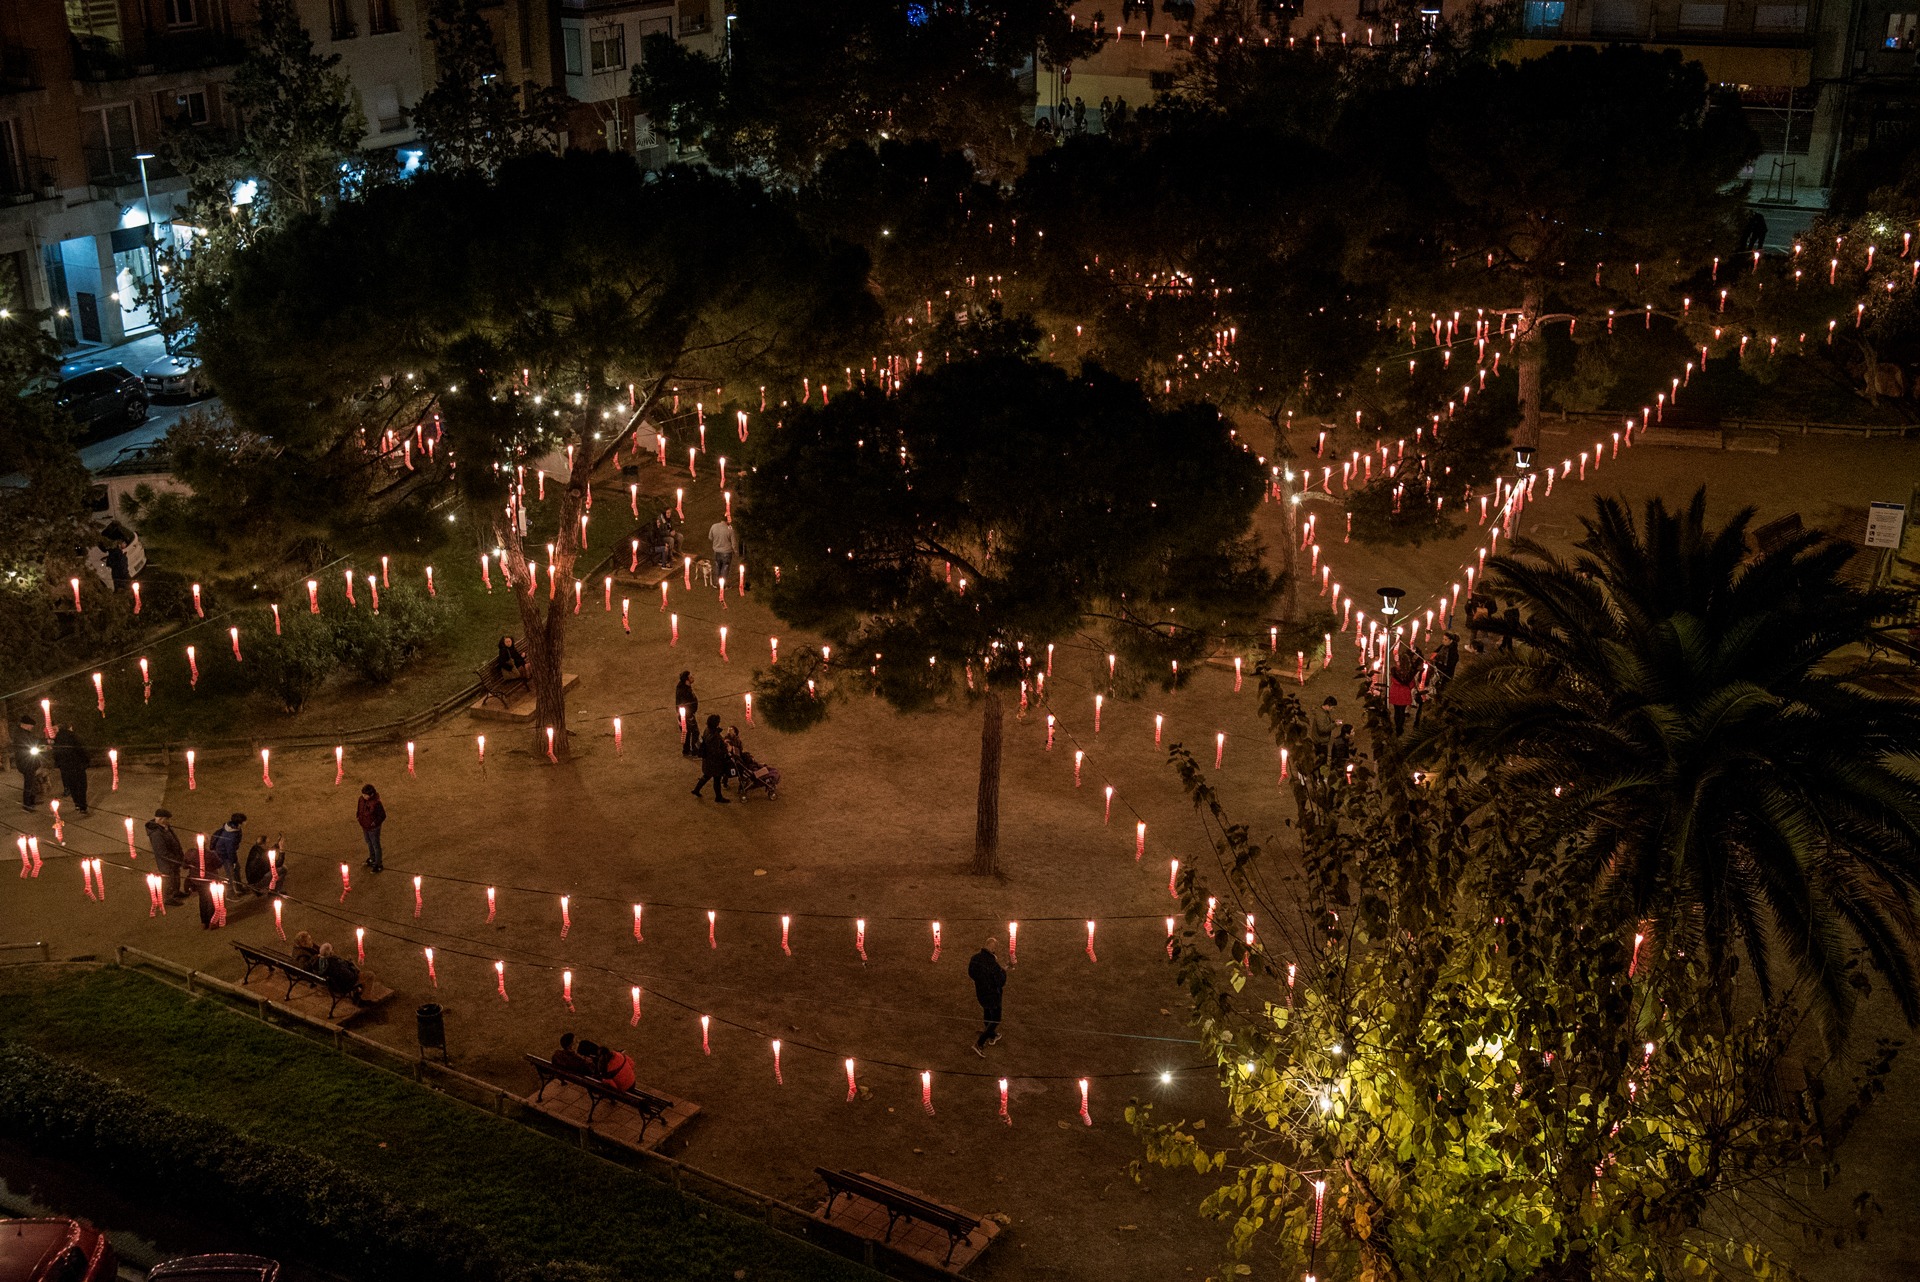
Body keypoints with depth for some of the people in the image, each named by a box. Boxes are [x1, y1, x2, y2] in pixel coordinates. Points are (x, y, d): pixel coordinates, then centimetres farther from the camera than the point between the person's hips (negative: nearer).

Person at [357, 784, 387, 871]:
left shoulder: (376, 803, -32)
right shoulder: (361, 799, -12)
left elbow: (382, 815, -21)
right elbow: (359, 808, 9)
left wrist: (375, 822, -26)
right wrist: (358, 814, -4)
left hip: (373, 828, -7)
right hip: (365, 827, 7)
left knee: (375, 845, 10)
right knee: (369, 843, 28)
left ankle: (378, 864, 26)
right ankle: (372, 859, 51)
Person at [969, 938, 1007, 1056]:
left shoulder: (974, 958, -12)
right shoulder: (993, 964, -33)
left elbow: (971, 974, 4)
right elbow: (1001, 982, -23)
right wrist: (1003, 971, -7)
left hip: (980, 992, 7)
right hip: (992, 995, -7)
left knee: (987, 1013, 31)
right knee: (995, 1020, 11)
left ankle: (992, 1037, 51)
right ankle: (979, 1044, 5)